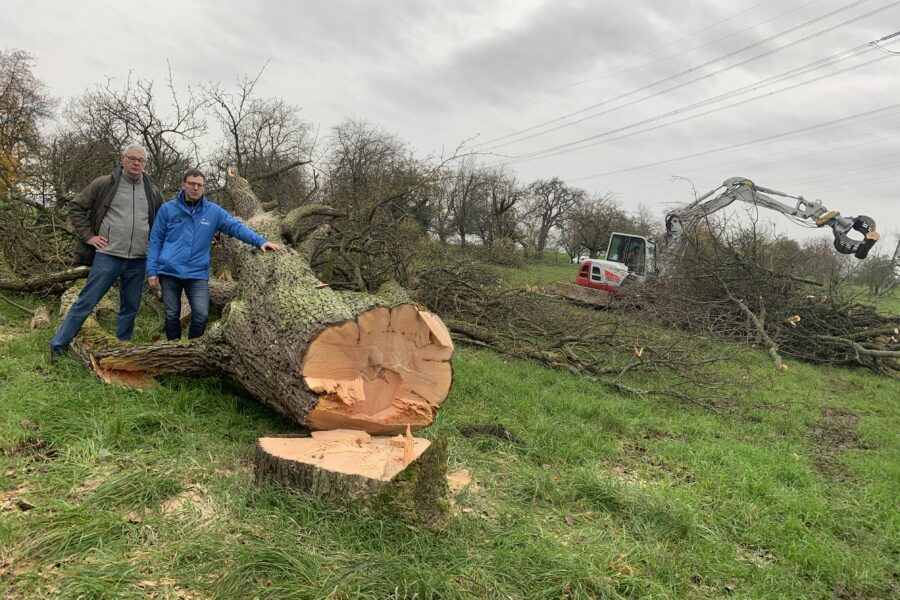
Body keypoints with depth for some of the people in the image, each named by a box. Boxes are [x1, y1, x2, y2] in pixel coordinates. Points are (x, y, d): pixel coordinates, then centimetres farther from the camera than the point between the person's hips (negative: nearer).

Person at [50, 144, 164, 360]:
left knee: (130, 308, 10)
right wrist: (88, 236, -3)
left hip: (138, 261, 4)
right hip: (108, 256, -3)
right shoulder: (105, 184, -1)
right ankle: (58, 346, 10)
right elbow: (76, 207, 4)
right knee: (86, 303, -1)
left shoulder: (152, 190, 9)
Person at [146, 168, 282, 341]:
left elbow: (236, 226, -7)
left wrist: (260, 241, -23)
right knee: (172, 315, 8)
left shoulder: (213, 211, 4)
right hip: (169, 272, 0)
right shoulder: (168, 209, 3)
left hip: (198, 274, 0)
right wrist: (152, 270, -1)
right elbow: (155, 240, 5)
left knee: (201, 314, -8)